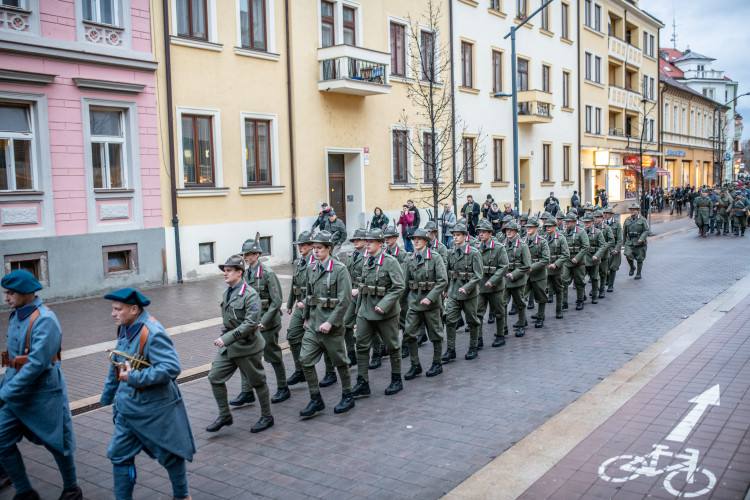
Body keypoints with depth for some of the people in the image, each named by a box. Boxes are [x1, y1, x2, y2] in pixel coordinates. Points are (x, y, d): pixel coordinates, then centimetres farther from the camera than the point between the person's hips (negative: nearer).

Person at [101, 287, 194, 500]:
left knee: (170, 455, 11)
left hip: (155, 410, -7)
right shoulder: (125, 329, 3)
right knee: (119, 456, 9)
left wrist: (134, 378, -29)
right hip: (127, 408, 7)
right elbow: (117, 365, 16)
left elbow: (172, 367, -32)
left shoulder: (152, 333, -24)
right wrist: (107, 396, 24)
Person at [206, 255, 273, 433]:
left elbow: (251, 323, -26)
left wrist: (227, 338, -27)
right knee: (215, 377, 4)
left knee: (257, 382, 6)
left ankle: (267, 417, 24)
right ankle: (225, 416, 18)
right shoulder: (226, 294, 8)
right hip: (228, 347, 8)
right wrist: (222, 335, 8)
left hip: (247, 346, -8)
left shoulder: (250, 294, -18)